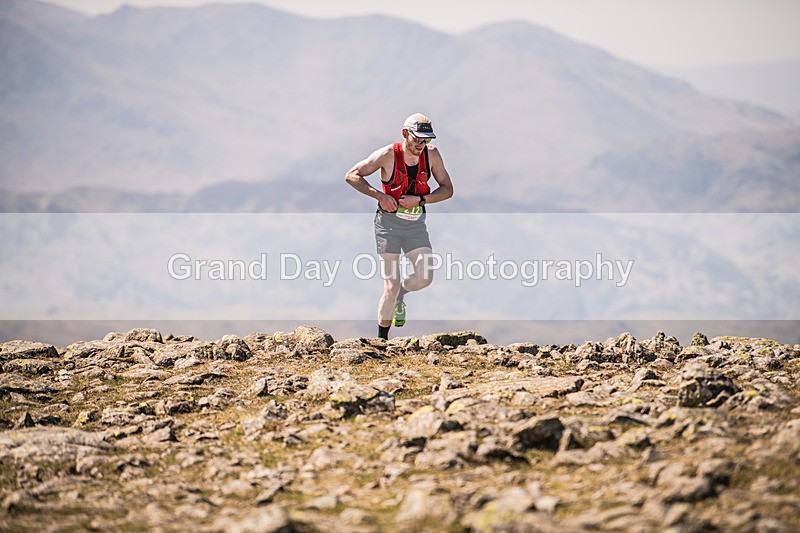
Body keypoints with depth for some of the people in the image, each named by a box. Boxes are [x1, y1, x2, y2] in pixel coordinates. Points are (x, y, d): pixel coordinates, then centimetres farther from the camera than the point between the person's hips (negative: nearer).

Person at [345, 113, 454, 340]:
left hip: (416, 223, 4)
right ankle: (381, 340, 8)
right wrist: (380, 196, -16)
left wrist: (420, 200, -13)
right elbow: (351, 176, -7)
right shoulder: (388, 155, -11)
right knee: (391, 286, -8)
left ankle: (400, 294, 23)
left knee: (425, 278, -12)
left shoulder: (432, 154, -1)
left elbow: (447, 189, 3)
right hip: (389, 221, -3)